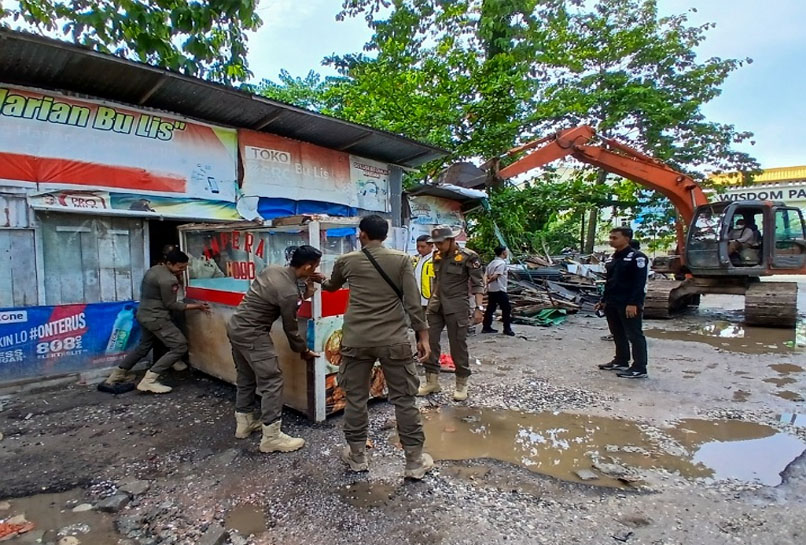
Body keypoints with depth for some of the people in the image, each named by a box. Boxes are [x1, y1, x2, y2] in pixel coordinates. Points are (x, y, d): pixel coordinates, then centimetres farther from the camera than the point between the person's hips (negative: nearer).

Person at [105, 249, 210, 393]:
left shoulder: (154, 269, 8)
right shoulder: (168, 279, -22)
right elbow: (171, 305, -17)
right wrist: (196, 306, -14)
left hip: (144, 314, 10)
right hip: (156, 318, -10)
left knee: (144, 346, 27)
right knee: (180, 346, -10)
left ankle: (117, 374, 37)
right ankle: (149, 380, -11)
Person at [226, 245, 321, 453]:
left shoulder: (273, 269, 1)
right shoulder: (289, 292, -22)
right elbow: (290, 328, -10)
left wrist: (304, 295, 4)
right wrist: (304, 351, 5)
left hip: (235, 326, 10)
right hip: (252, 334, -10)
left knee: (245, 378, 21)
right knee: (272, 381, -3)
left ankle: (244, 423, 34)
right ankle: (272, 437, 3)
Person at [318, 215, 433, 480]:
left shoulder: (346, 261, 5)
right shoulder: (401, 259, -2)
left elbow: (332, 287, 25)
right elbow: (413, 302, -6)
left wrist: (322, 281, 48)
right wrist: (422, 335, 2)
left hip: (356, 341, 1)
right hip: (394, 341, -1)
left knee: (355, 399, 15)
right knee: (404, 400, 9)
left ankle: (357, 456, 29)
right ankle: (415, 461, 18)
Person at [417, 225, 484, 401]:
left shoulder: (468, 256, -8)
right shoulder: (437, 256, 9)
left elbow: (478, 283, -9)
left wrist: (479, 307, -16)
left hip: (456, 307, -6)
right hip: (435, 306, 6)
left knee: (458, 345, 2)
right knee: (429, 342, 5)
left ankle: (461, 384, 18)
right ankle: (432, 381, 19)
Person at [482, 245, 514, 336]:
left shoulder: (491, 263, 14)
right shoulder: (502, 263, -13)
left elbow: (487, 276, 10)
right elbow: (495, 276, -20)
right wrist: (487, 282, -11)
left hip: (491, 290, 9)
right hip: (499, 290, -9)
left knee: (490, 308, 12)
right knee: (506, 309, 0)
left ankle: (486, 327, 15)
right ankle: (507, 329, 3)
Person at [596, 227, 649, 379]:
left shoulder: (637, 257, -10)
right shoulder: (612, 258, 16)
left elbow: (640, 283, -16)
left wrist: (633, 303, -22)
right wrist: (604, 300, 20)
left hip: (628, 305, -9)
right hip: (612, 304, 9)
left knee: (634, 335, -2)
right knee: (618, 334, 15)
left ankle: (639, 368, 3)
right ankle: (621, 361, 27)